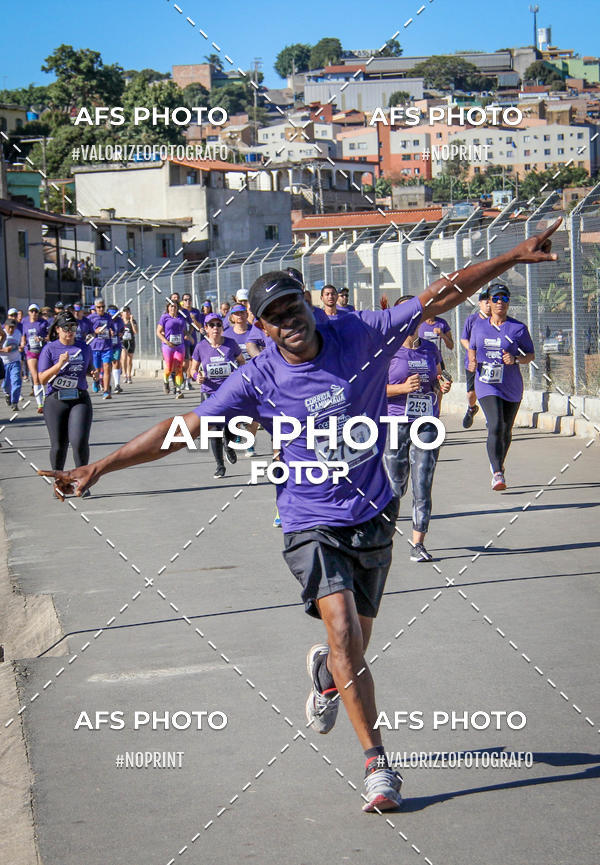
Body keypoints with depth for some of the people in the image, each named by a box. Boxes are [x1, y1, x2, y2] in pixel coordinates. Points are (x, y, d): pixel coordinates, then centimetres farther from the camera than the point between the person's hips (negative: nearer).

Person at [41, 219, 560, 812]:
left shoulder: (360, 335, -7)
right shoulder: (257, 380, -10)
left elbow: (440, 297, -3)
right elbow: (182, 429, -10)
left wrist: (513, 257, -5)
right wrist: (98, 468, -14)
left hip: (373, 518, 2)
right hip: (312, 523, -2)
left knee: (353, 649, 11)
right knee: (344, 636, -20)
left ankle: (326, 673, 49)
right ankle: (377, 763, -10)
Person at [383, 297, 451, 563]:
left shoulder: (430, 349, 12)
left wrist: (443, 387, 3)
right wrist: (403, 387, -19)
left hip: (426, 425, 3)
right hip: (395, 425, -3)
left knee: (423, 488, -4)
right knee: (395, 488, 4)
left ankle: (418, 544, 2)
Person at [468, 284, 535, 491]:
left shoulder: (518, 328, -1)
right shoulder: (479, 327, 6)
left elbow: (530, 354, 5)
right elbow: (472, 348, 21)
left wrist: (516, 360, -16)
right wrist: (472, 362, -1)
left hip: (512, 387, 1)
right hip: (487, 386, -1)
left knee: (506, 431, 12)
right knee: (495, 427, -19)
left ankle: (498, 465, 37)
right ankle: (497, 474, -23)